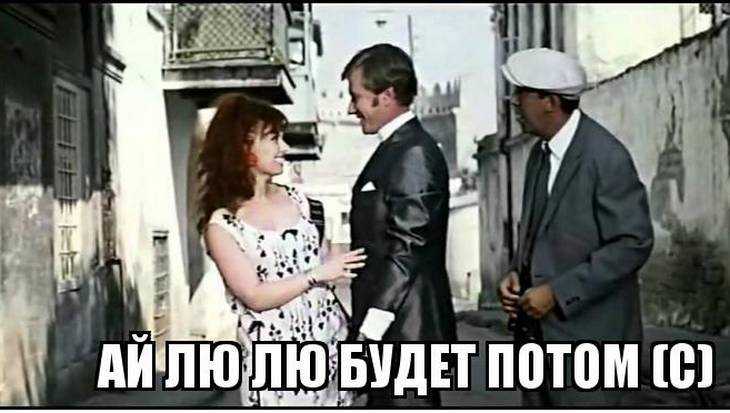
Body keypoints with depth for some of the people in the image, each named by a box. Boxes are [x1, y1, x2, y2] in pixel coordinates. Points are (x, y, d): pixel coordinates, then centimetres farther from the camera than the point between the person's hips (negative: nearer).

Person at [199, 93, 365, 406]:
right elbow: (255, 297, -14)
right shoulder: (221, 224, -10)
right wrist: (319, 274, -14)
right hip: (274, 356, -5)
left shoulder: (295, 199, 5)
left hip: (328, 337, 5)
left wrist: (346, 328, 11)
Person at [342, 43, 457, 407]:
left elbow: (408, 250, -21)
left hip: (403, 327, -10)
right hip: (394, 326, 10)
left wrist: (369, 330, -18)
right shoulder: (397, 148, 14)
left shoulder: (414, 152, -16)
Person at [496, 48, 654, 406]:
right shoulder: (541, 152, 10)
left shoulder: (606, 157, -16)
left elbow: (634, 243, -18)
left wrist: (558, 292, -19)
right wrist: (516, 273, 1)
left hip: (587, 330, -8)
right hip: (538, 327, 8)